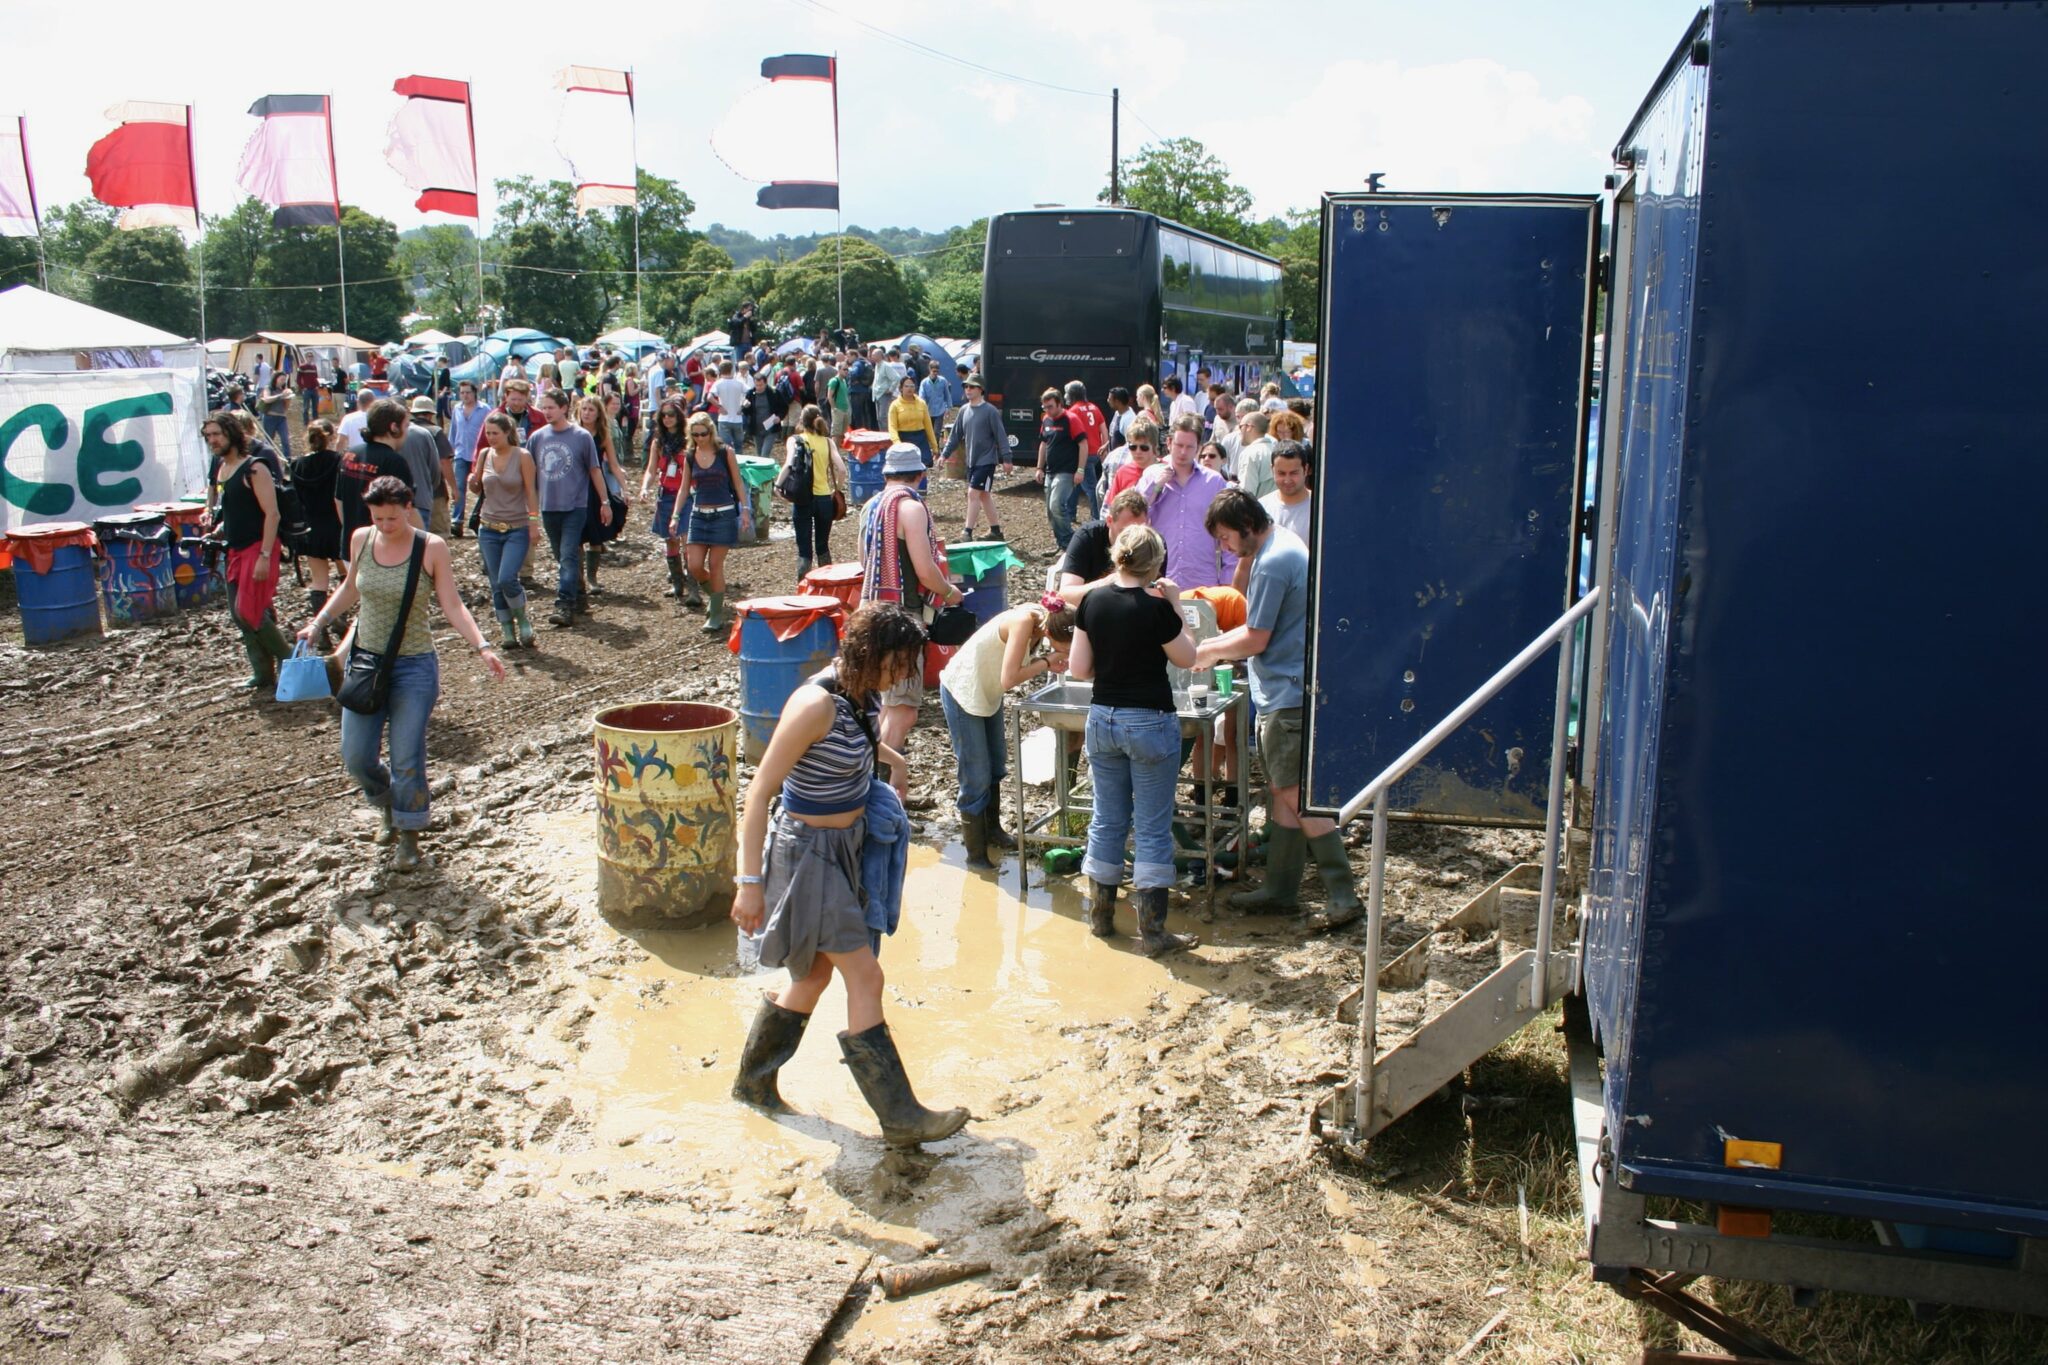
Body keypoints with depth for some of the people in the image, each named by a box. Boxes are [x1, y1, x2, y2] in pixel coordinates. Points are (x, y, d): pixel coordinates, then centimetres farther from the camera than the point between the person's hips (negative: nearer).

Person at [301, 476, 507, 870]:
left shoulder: (432, 547, -10)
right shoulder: (361, 540, 1)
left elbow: (452, 605, -9)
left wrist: (483, 646, -21)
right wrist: (318, 622, 10)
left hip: (414, 666, -4)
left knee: (407, 759, -3)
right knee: (355, 757, 5)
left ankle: (409, 835, 16)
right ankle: (388, 808, 35)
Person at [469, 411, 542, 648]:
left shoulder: (522, 457, -6)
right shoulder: (485, 455, 5)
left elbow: (531, 492, -4)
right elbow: (478, 490, 14)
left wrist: (534, 523, -8)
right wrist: (472, 482, -8)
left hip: (517, 529, -4)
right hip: (488, 529, 4)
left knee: (507, 579, -17)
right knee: (496, 584, 4)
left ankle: (523, 619, 7)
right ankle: (507, 631, 14)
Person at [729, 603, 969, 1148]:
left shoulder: (858, 694, -1)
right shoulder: (817, 704, -26)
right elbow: (760, 792, -24)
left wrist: (881, 751, 36)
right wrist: (749, 882, -24)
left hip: (845, 845, 9)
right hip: (807, 851, -9)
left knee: (816, 974, 18)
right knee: (865, 976, -5)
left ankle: (753, 1081, 36)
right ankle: (899, 1116, 3)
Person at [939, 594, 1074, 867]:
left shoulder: (1042, 617, -12)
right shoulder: (1024, 621, -34)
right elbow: (1008, 679, -34)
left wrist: (1047, 662, -19)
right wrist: (1047, 662, -24)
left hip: (986, 690, 9)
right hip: (962, 691, -9)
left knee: (997, 763, 21)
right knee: (976, 776, -3)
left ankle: (992, 829, 40)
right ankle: (976, 855, 8)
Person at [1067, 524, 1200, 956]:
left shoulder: (1092, 602, -2)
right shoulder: (1156, 609, -16)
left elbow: (1078, 669, 1)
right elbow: (1187, 658, -1)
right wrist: (1176, 605, 3)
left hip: (1102, 720, 5)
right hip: (1150, 723, -5)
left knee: (1106, 821, 16)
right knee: (1152, 829, 3)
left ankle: (1100, 916, 26)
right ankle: (1151, 931, 6)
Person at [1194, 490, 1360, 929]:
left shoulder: (1272, 564, -18)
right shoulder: (1285, 544, 14)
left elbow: (1256, 640, -15)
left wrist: (1208, 653, 0)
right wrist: (1214, 643, 14)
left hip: (1289, 693, -10)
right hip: (1286, 691, 10)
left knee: (1296, 794, -8)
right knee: (1282, 791, 14)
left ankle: (1343, 896, -5)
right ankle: (1280, 888, 21)